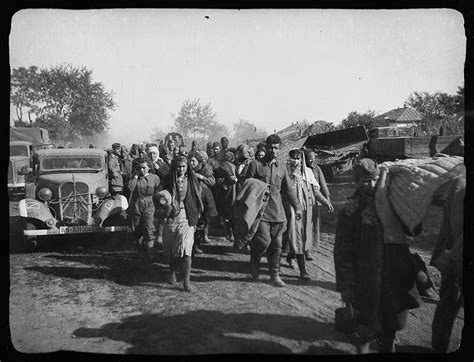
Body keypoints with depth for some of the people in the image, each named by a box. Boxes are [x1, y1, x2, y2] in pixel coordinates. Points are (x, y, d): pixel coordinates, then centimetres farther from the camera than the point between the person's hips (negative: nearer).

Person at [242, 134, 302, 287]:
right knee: (264, 240, -12)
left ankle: (275, 275, 17)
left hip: (278, 212, 4)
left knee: (276, 244, 6)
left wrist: (297, 207, 14)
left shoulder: (281, 167, 10)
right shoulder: (256, 165, -3)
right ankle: (254, 262, 18)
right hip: (260, 210, -4)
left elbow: (288, 189, 17)